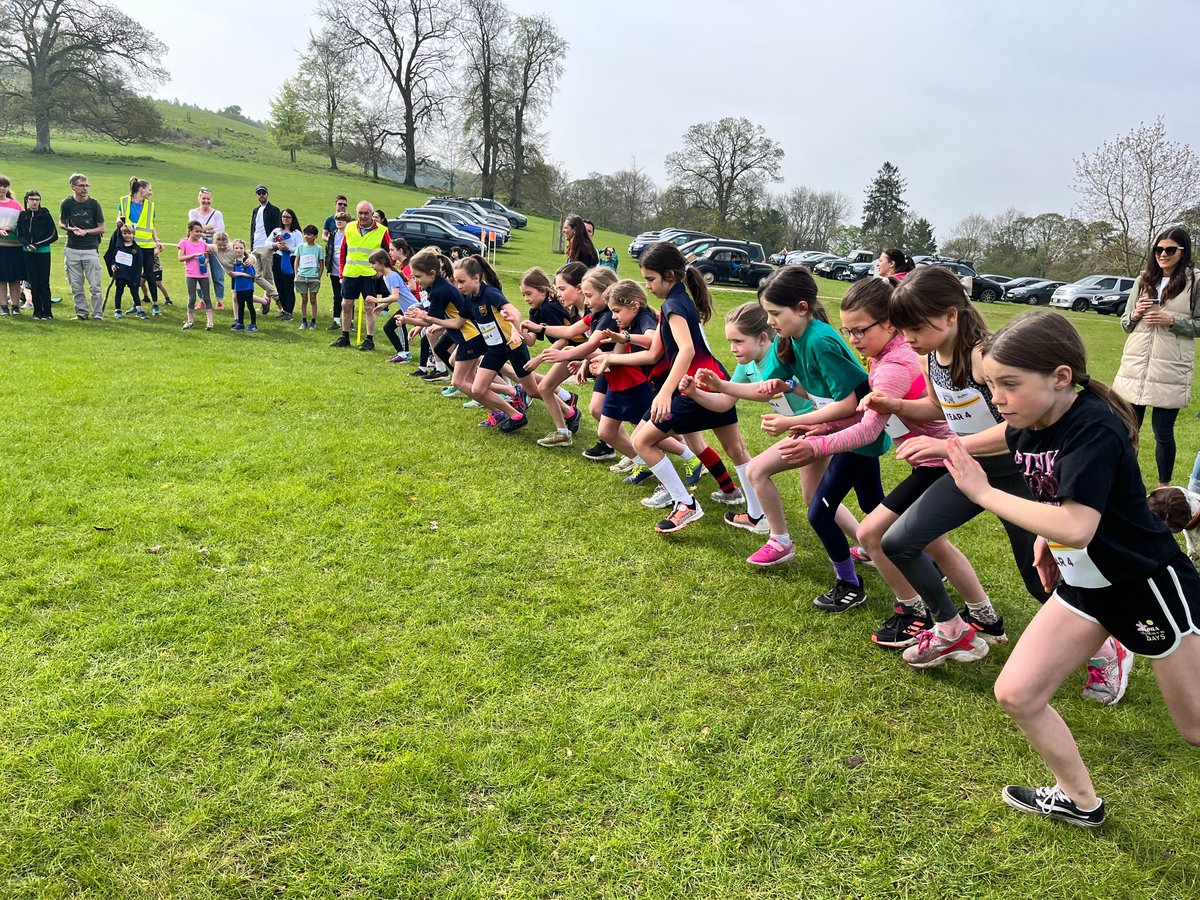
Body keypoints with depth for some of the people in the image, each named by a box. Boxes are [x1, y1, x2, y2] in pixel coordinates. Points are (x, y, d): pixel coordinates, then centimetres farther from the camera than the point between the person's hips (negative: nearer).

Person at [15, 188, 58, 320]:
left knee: (44, 283, -3)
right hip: (28, 253, 3)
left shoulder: (45, 214, -2)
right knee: (33, 283, 5)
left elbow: (53, 235, -3)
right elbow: (19, 234, 8)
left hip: (43, 252, -3)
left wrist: (37, 244, -9)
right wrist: (27, 244, -12)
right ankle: (37, 312, 11)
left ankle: (47, 312, 3)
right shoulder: (23, 215, 6)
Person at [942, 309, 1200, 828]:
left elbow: (1076, 527, -40)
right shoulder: (1027, 428, -6)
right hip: (1083, 584, 7)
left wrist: (984, 493, -33)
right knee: (1016, 693, 3)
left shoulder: (1094, 429, -29)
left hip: (1149, 585, -7)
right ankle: (1079, 802, 23)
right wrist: (1044, 539, 3)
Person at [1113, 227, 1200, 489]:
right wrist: (1135, 314, -7)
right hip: (1135, 365, 4)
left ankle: (1164, 487, 19)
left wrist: (1172, 320, -15)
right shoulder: (1143, 280, 9)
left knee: (1163, 430, 2)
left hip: (1171, 369, -3)